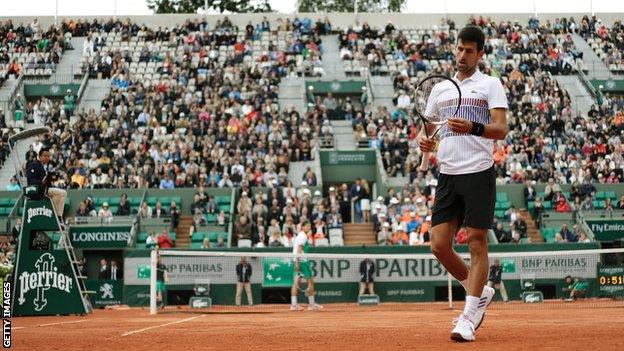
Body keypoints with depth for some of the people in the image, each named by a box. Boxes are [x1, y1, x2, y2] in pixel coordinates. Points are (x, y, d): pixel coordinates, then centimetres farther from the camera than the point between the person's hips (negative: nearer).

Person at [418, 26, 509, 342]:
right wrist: (423, 139, -3)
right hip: (447, 176, 5)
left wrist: (473, 128, -27)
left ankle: (468, 317, -3)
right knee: (439, 245, -1)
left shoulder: (490, 85, 3)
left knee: (476, 242, -6)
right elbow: (426, 127, 21)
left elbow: (501, 129, -8)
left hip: (478, 173, -5)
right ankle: (479, 293, 22)